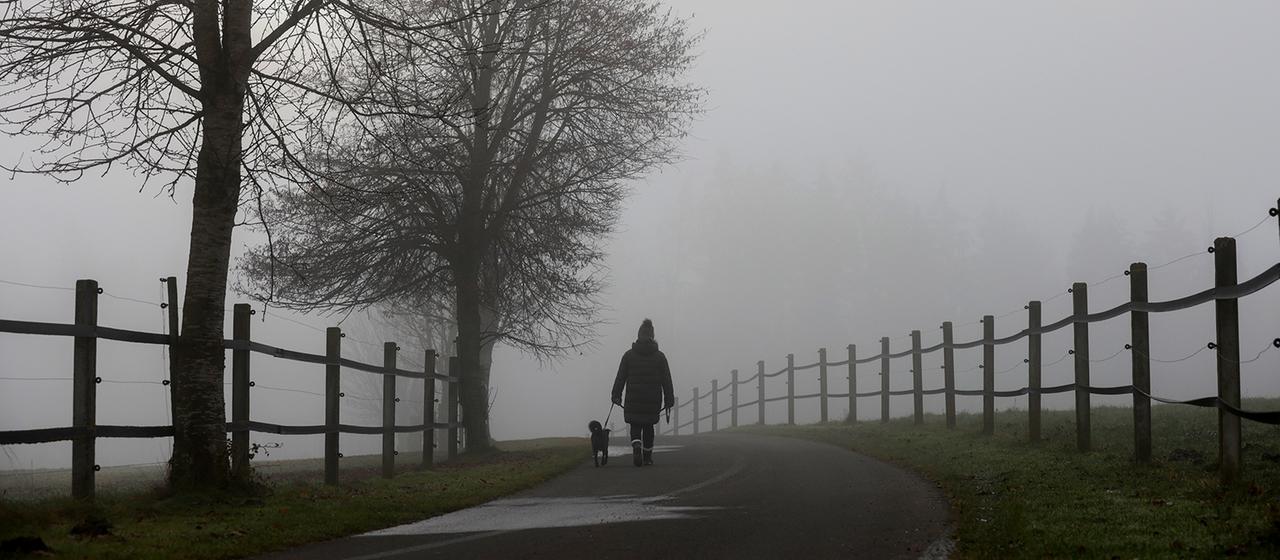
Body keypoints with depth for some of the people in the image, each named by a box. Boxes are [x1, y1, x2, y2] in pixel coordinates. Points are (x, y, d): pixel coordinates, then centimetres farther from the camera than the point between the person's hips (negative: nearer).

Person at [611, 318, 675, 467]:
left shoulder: (629, 355, -1)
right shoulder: (659, 356, 0)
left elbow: (620, 377, -1)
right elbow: (666, 380, 0)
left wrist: (616, 396, 3)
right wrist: (669, 399, 4)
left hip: (633, 399, -1)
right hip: (653, 399, 1)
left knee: (635, 427, 6)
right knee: (648, 427, 15)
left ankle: (636, 447, -23)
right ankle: (647, 456, 21)